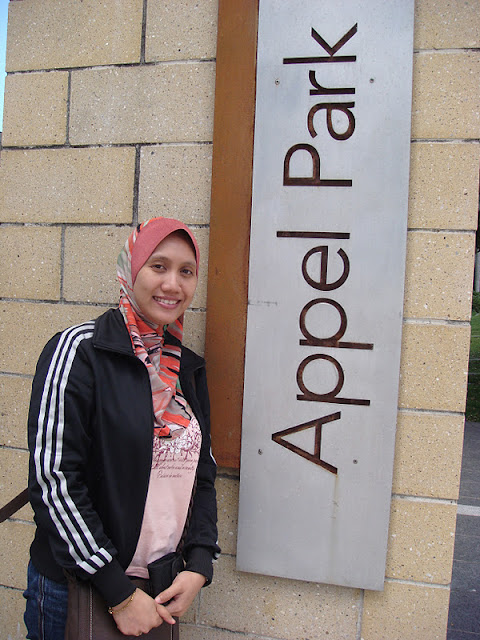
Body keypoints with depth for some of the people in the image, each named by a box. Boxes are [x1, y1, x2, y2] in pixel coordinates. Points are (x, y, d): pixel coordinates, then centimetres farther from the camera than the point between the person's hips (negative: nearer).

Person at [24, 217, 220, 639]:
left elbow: (203, 472, 9)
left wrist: (199, 567, -3)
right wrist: (120, 595, -15)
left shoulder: (189, 368, 4)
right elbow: (54, 480, -18)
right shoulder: (79, 351, -14)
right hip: (74, 586, -5)